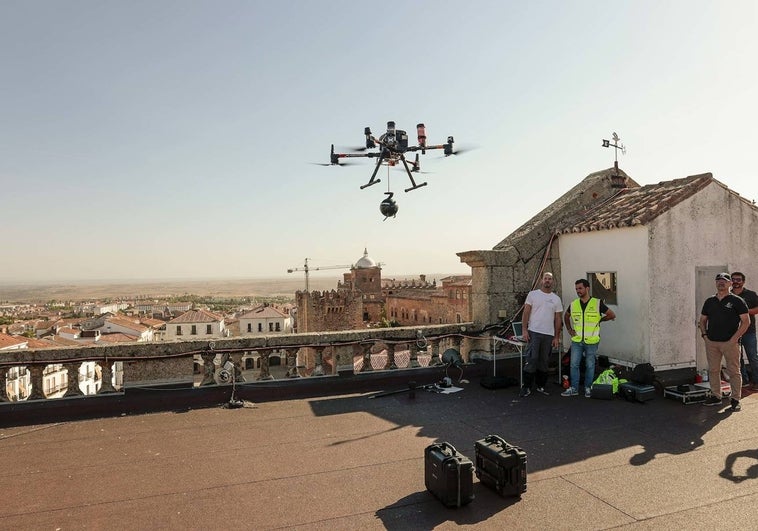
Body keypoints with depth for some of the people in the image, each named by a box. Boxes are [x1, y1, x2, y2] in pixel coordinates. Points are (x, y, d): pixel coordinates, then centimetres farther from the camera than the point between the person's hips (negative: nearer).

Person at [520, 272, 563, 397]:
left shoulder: (556, 299, 9)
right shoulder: (533, 294, 2)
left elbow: (557, 319, 10)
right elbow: (526, 313, -1)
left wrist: (557, 337, 5)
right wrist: (524, 330, -10)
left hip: (549, 335, 3)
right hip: (534, 332, -3)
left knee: (544, 361, 10)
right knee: (531, 359, -7)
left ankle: (540, 386, 21)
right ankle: (526, 387, 0)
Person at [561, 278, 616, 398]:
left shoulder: (597, 303, -6)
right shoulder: (573, 304, 4)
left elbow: (612, 315, 0)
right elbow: (566, 316, 22)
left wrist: (599, 320, 0)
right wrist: (569, 330, 13)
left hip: (592, 341, -3)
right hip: (576, 340, 3)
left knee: (590, 365, 8)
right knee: (574, 364, 3)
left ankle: (588, 388, 22)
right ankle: (574, 388, 13)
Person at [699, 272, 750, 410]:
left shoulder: (737, 301, 0)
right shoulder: (709, 301, 13)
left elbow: (746, 321, -4)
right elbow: (702, 320, 19)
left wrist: (735, 338, -12)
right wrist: (704, 334, 5)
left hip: (730, 342, -4)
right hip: (711, 342, 4)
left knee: (734, 371, 0)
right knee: (713, 370, 9)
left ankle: (735, 399, 9)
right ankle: (716, 396, 19)